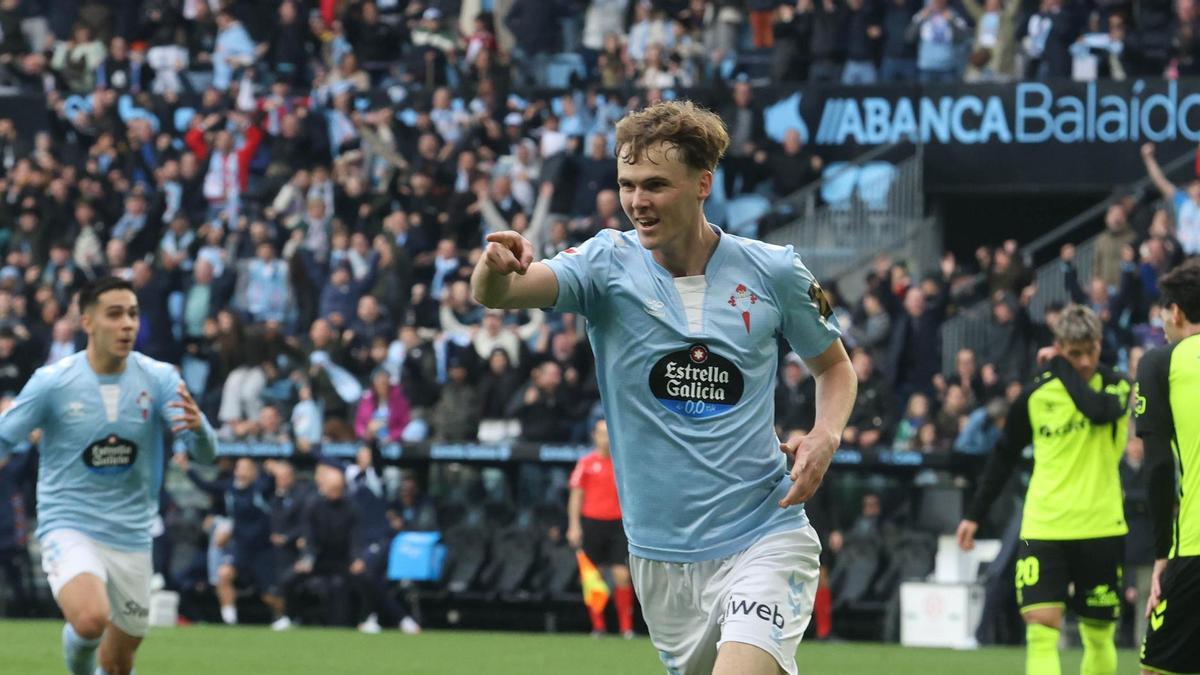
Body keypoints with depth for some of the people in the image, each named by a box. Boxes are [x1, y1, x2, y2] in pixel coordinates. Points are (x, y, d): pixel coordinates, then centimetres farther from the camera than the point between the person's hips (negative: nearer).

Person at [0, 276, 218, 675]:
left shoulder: (159, 379, -4)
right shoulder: (52, 382, -10)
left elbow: (206, 453, -11)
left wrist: (197, 426, -33)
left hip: (131, 536, 3)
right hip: (69, 528, -3)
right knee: (91, 619, -31)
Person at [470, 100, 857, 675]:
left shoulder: (773, 272, -2)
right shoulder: (608, 265, -3)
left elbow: (833, 365, 15)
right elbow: (495, 294, -20)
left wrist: (825, 436, -6)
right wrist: (495, 268, -45)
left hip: (763, 537, -3)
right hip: (662, 556, 3)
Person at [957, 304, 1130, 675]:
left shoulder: (1115, 385, -1)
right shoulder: (1035, 395, 2)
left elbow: (1099, 410, -26)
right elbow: (1004, 456, 15)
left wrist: (1060, 367, -14)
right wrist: (974, 515, 15)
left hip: (1101, 529, 0)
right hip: (1044, 529, 0)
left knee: (1099, 635, 8)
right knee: (1041, 629, -14)